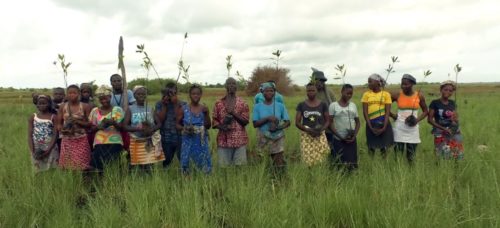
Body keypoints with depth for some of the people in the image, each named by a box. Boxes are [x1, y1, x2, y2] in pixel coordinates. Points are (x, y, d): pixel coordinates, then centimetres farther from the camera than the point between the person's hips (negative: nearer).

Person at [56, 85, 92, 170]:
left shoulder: (84, 107, 1)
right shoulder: (62, 107, 7)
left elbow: (89, 124, -1)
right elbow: (58, 124, 9)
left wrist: (77, 121, -15)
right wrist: (62, 129, -12)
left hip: (81, 140, -2)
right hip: (67, 140, 2)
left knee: (81, 166, -6)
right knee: (66, 166, 1)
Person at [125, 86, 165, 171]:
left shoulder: (150, 109, 5)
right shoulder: (130, 109, -1)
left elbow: (159, 123, 5)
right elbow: (125, 126, -6)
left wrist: (151, 130, -16)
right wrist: (138, 128, -23)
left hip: (150, 142, 2)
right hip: (136, 142, -2)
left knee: (149, 166, 3)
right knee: (137, 166, 0)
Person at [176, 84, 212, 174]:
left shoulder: (204, 108, 2)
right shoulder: (183, 109, -3)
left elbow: (208, 126, 1)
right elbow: (177, 124, 6)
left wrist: (206, 114, -11)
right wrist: (183, 128, -15)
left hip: (201, 141, 1)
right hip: (188, 141, -1)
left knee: (205, 164, 3)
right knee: (185, 164, 3)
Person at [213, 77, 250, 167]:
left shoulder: (242, 103, 5)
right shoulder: (218, 103, 8)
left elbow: (245, 121, -1)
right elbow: (214, 120, 7)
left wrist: (233, 113, -13)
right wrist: (221, 127, -13)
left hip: (239, 140, 0)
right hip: (223, 140, 1)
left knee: (240, 165, 0)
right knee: (224, 166, 1)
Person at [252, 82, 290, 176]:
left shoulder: (280, 106, 1)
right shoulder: (257, 106, 0)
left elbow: (287, 122, 1)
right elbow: (255, 124, -4)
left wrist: (277, 127, -17)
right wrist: (267, 119, -18)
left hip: (278, 138, 0)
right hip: (263, 138, 0)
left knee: (279, 163, -4)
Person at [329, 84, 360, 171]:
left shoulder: (353, 105, 8)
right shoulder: (333, 105, -3)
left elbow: (357, 122, 12)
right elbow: (330, 123, -6)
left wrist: (355, 135, -4)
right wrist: (340, 136, -13)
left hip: (351, 140, 3)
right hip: (338, 140, -3)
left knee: (352, 163, 4)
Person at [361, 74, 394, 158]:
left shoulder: (386, 94, 1)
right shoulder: (366, 94, 3)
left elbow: (387, 112, -4)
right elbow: (365, 112, -1)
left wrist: (384, 128, -13)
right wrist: (371, 127, -9)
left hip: (383, 123, -1)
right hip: (371, 124, 1)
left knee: (383, 148, 6)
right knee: (371, 148, 7)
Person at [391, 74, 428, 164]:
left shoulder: (419, 96, -1)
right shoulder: (397, 95, -5)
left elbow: (425, 111, 9)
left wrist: (418, 119, -7)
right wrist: (392, 115, -6)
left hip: (413, 128, 1)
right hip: (399, 128, -1)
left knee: (411, 156, 8)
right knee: (398, 154, 1)